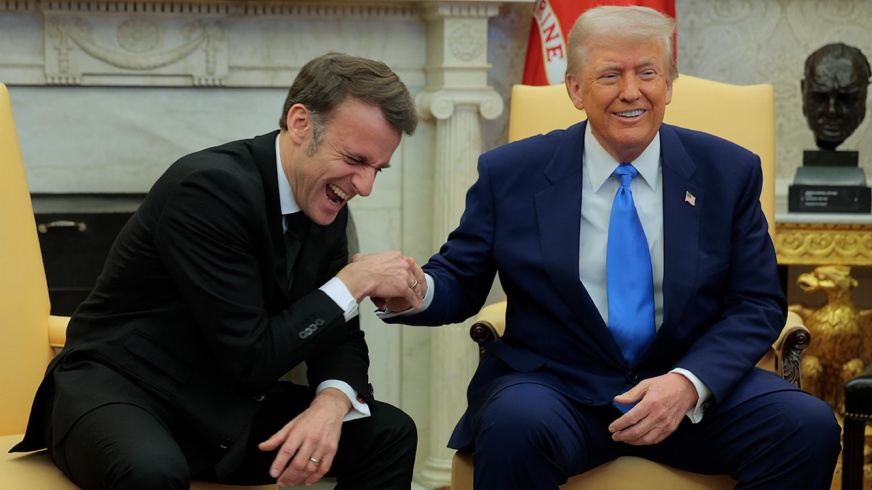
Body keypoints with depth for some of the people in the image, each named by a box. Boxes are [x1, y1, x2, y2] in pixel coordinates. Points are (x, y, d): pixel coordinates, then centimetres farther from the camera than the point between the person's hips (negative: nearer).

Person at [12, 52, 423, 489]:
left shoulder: (328, 203, 2)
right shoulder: (211, 186, -23)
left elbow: (338, 338, 4)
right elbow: (252, 360, -22)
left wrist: (332, 401, -18)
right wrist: (353, 284, -18)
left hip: (228, 411, 7)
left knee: (391, 434, -8)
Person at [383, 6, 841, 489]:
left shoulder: (729, 172, 4)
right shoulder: (510, 174, 2)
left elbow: (757, 304, 3)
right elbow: (459, 281, 7)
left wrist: (689, 383, -15)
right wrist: (414, 293, -19)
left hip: (694, 389, 2)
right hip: (555, 388, -2)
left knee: (809, 427, -23)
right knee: (515, 427, -35)